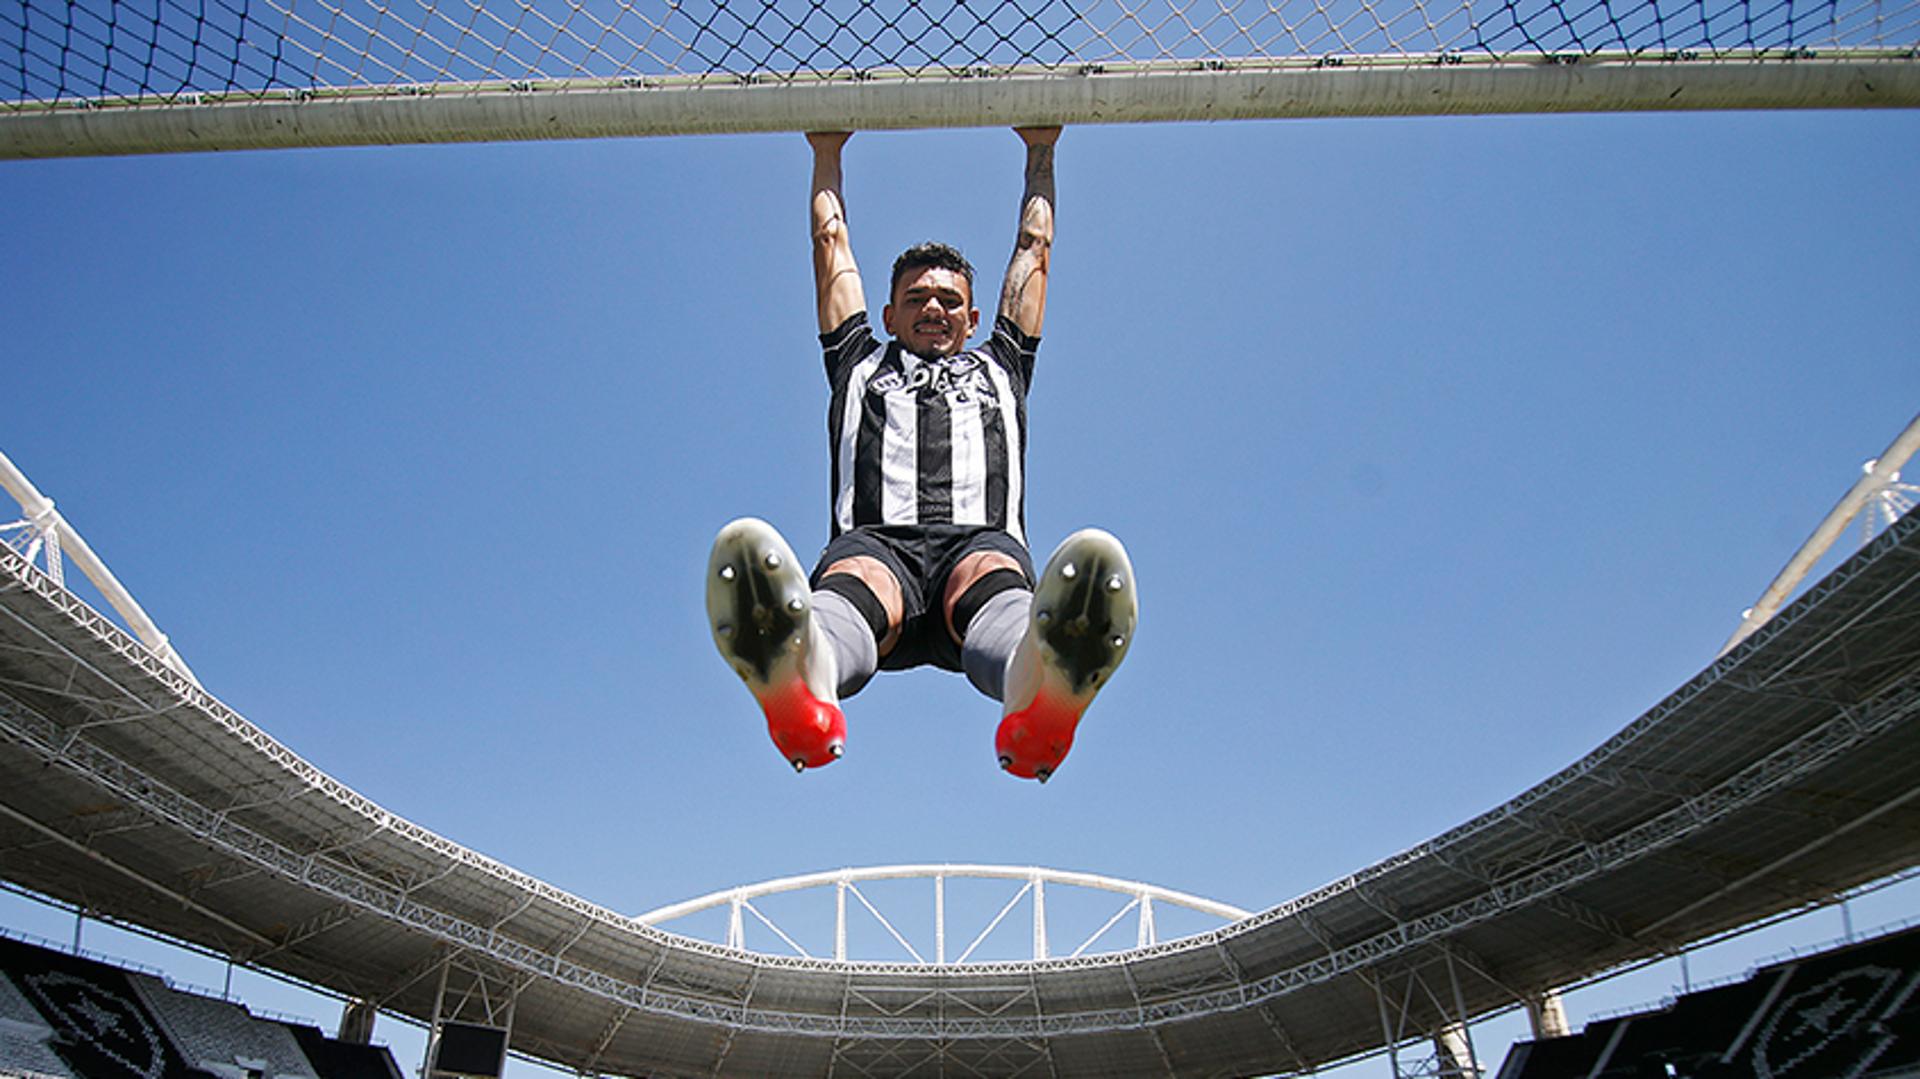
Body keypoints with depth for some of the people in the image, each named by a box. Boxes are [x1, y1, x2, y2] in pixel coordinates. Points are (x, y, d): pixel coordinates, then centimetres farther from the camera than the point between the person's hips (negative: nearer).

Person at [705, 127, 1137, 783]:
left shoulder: (998, 368, 39)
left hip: (981, 539, 0)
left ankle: (1043, 683, -73)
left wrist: (1040, 151, 58)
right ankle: (801, 673, -73)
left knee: (999, 587, -38)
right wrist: (827, 151, 57)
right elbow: (832, 243, 47)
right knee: (849, 586, -38)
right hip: (876, 540, 0)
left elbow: (1034, 247, 49)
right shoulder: (862, 368, 37)